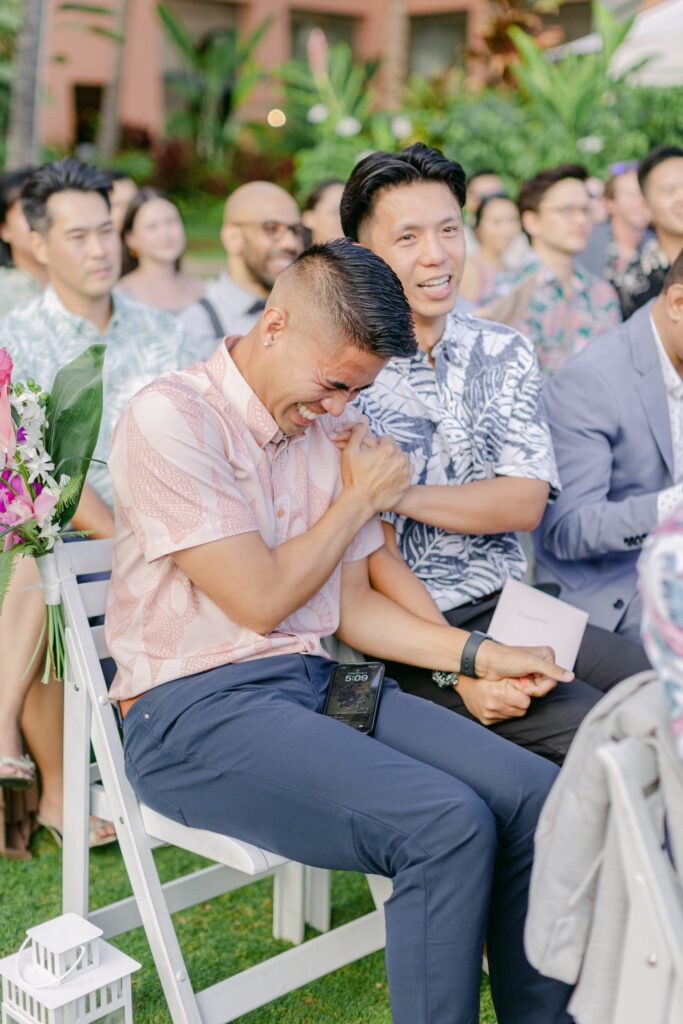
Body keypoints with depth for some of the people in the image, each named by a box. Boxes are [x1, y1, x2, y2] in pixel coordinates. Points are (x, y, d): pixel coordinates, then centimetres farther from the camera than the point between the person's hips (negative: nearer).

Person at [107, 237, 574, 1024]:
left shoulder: (331, 428, 11)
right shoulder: (170, 419, -11)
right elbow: (261, 599, -13)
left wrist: (477, 653, 4)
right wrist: (359, 499, -1)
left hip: (316, 682, 7)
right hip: (196, 710, -7)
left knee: (535, 797, -10)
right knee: (447, 823, -26)